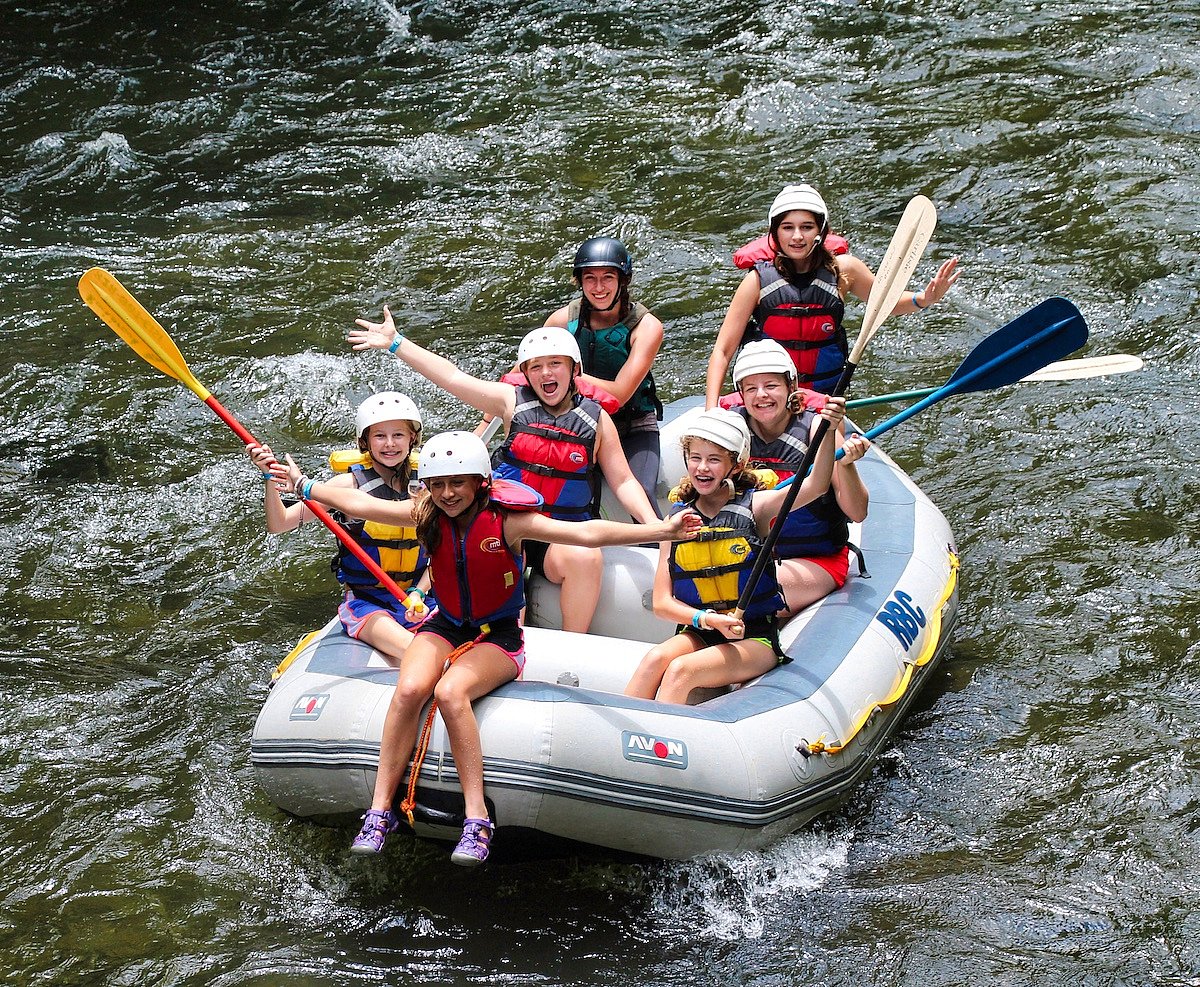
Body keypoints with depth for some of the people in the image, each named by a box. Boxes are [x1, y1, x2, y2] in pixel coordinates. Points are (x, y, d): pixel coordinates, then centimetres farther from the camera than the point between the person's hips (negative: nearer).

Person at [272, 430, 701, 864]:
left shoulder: (507, 521, -17)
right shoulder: (426, 516, -4)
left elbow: (587, 533, -26)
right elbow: (357, 503, 6)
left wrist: (661, 530, -35)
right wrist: (302, 483, 14)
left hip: (498, 636, -4)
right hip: (444, 628, 4)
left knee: (450, 693, -33)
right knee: (409, 689, -27)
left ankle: (477, 817, -30)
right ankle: (380, 809, -22)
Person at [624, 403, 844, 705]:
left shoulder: (754, 507, -2)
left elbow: (815, 486, -21)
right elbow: (662, 603, 1)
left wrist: (828, 431, -37)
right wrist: (709, 620, -17)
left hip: (754, 639, -3)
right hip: (697, 634, 3)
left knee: (681, 670, -29)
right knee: (656, 658, -29)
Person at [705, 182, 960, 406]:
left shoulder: (842, 271, -4)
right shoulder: (758, 280, -9)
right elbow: (722, 350, -8)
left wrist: (923, 299, -7)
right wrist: (711, 410, -21)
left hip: (826, 397, 2)